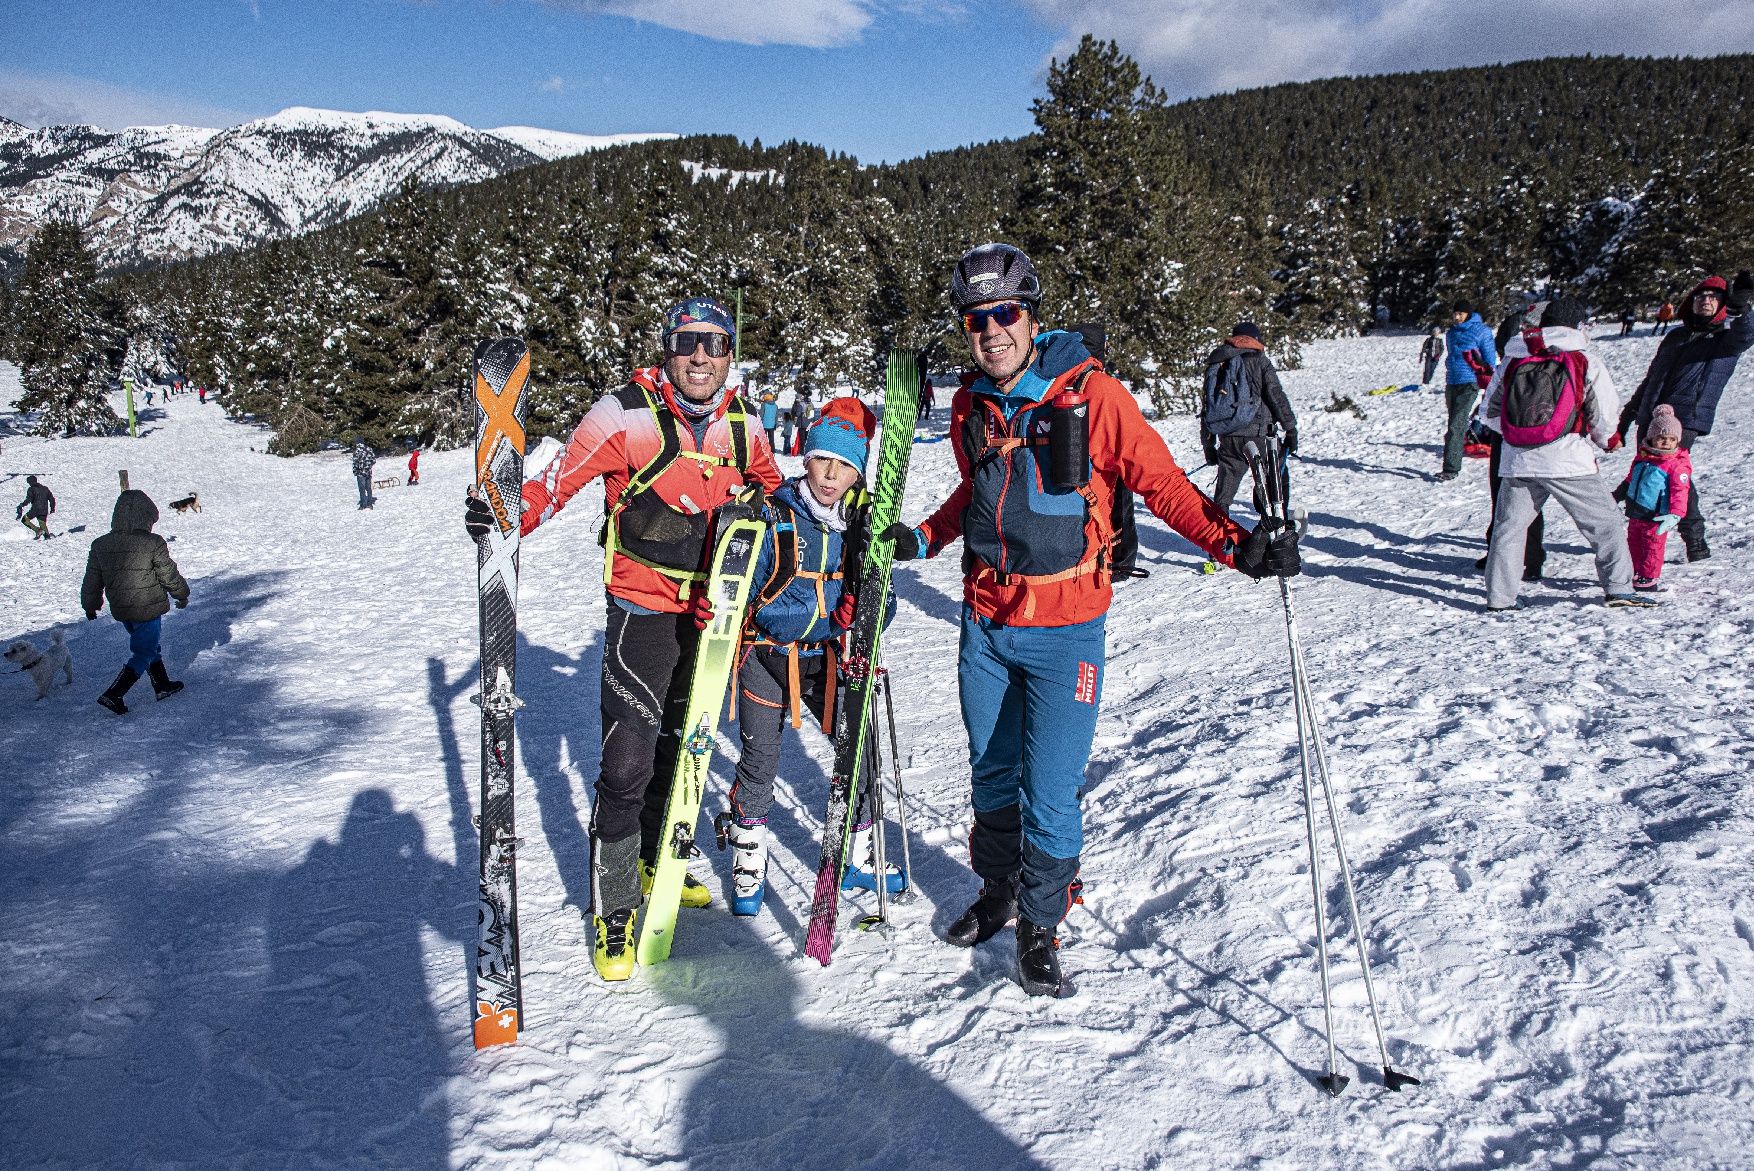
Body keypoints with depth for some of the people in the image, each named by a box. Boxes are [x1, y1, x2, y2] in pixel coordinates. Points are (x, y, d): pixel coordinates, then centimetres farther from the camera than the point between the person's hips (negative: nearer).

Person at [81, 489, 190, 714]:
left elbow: (92, 581, 7)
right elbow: (169, 575, -10)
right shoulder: (153, 543, -19)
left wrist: (90, 606, 21)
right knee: (143, 653, 5)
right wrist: (182, 594, 8)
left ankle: (162, 685, 35)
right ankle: (113, 695, -4)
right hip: (148, 609, -6)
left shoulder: (100, 545, -2)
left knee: (148, 645, 24)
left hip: (120, 610, 6)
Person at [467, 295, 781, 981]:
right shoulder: (627, 413, -12)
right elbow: (562, 478, -13)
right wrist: (508, 516, -29)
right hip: (643, 606, -5)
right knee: (628, 758, -11)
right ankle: (614, 909, 5)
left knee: (682, 743, 18)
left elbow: (768, 486, 24)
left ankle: (657, 864, 39)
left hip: (708, 608, 6)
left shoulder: (743, 425, 3)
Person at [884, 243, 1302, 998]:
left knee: (1050, 791, -3)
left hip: (1063, 631, -4)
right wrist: (920, 539, 11)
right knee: (992, 775, 17)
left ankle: (1040, 923, 21)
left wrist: (1235, 544, -21)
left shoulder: (1092, 395, -12)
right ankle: (998, 891, 41)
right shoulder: (971, 407, 4)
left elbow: (1162, 483, -9)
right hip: (984, 623, 5)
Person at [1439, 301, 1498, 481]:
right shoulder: (1452, 332, 16)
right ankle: (1451, 467, 20)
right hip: (1452, 383, 7)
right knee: (1454, 424, 12)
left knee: (1456, 426, -16)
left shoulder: (1481, 331, -3)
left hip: (1469, 384, -7)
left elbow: (1490, 358, -1)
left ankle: (1451, 469, -19)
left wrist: (1487, 383, -3)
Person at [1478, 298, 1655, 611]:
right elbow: (1604, 419, 1)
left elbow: (1489, 412, 12)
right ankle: (1619, 588, 12)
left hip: (1518, 461, 3)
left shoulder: (1511, 361, 9)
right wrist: (1601, 439, 22)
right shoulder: (1587, 363, 1)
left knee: (1508, 526, 10)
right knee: (1605, 522, 11)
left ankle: (1499, 595, 7)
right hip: (1568, 460, -2)